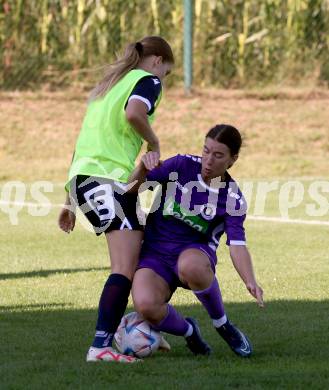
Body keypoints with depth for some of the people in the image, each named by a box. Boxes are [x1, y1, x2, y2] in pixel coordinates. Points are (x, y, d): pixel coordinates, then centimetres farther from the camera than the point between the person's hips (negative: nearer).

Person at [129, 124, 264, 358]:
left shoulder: (233, 198, -6)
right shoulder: (182, 166, -4)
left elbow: (237, 246, -11)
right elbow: (133, 187, -1)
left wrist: (250, 281, -29)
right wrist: (143, 167, -25)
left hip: (194, 252, -1)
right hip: (154, 253, 1)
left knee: (191, 267, -42)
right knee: (146, 306, -32)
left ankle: (223, 325, -13)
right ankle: (189, 331, 4)